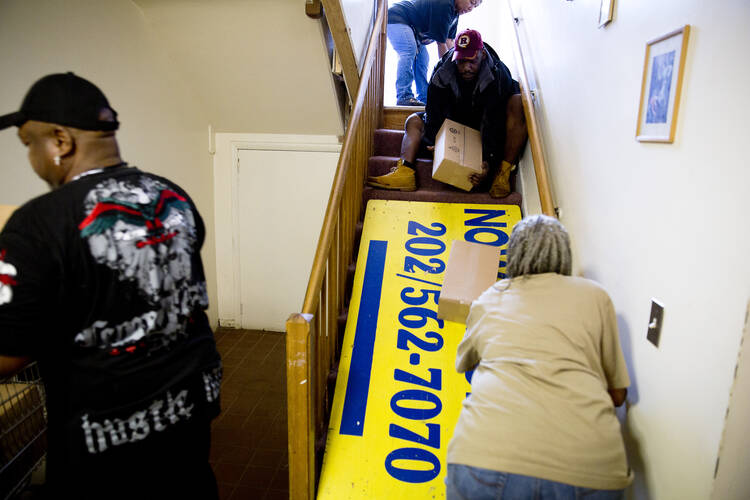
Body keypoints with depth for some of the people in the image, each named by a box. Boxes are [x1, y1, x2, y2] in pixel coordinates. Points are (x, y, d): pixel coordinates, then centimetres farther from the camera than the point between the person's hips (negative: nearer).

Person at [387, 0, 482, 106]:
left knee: (423, 58, 5)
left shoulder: (455, 12, 4)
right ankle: (404, 97, -31)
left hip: (412, 27, 11)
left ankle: (424, 98, 6)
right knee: (409, 51, -29)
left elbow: (449, 42, -1)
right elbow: (441, 43, -27)